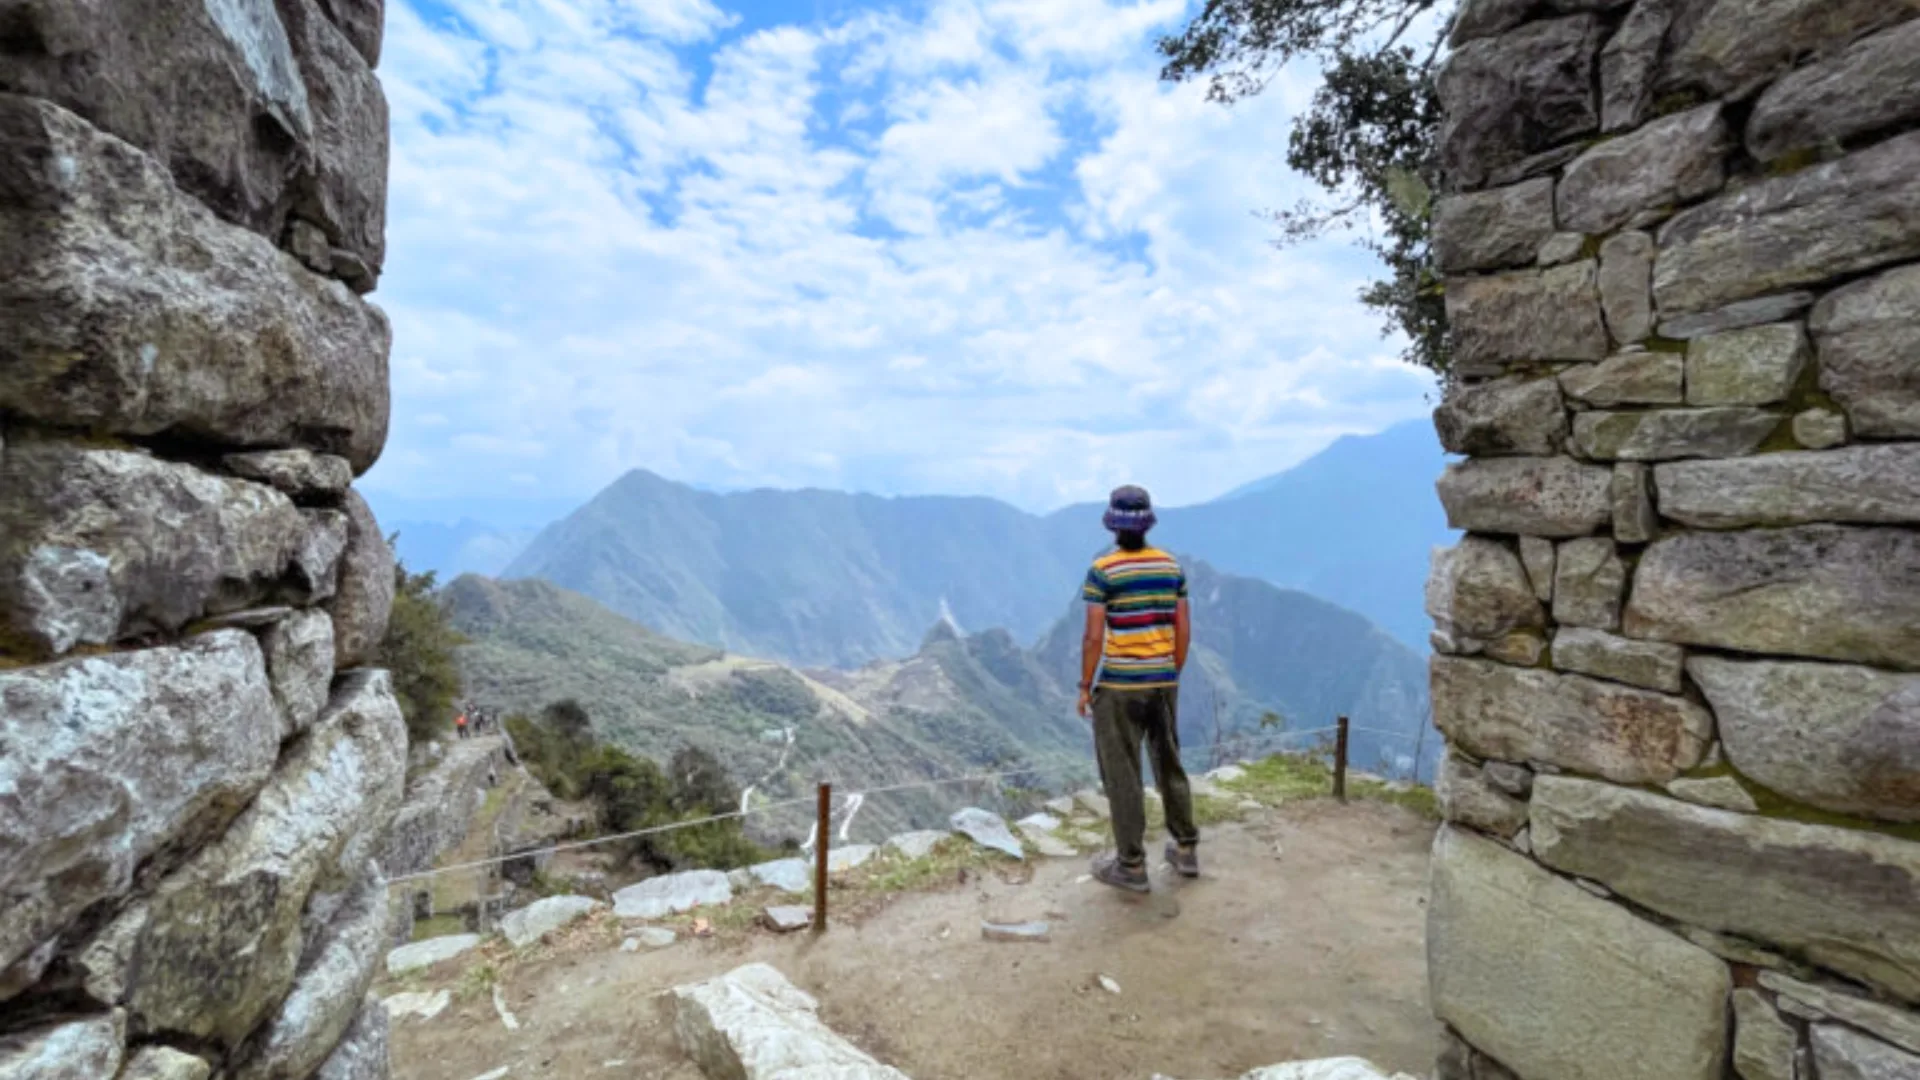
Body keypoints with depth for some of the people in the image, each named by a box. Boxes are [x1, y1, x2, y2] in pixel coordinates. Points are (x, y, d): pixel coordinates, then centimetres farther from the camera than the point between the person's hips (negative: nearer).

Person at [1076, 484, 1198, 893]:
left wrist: (1084, 686, -4)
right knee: (1169, 765, 21)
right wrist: (1172, 675, 17)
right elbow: (1184, 630, 5)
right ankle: (1186, 849, 33)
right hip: (1163, 682, 6)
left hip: (1119, 686, -6)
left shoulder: (1102, 571, -15)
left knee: (1122, 774, 6)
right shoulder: (1172, 566, 2)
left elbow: (1093, 637, -15)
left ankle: (1131, 866, 17)